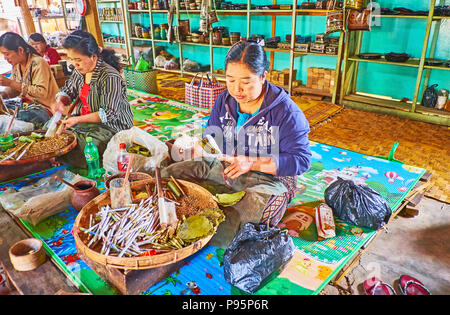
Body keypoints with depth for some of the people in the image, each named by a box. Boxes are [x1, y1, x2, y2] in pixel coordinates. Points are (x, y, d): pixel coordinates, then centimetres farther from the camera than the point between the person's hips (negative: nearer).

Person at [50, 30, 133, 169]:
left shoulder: (110, 77, -22)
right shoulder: (79, 71, 4)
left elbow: (110, 114, -24)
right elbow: (67, 90, 18)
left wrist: (78, 120, -26)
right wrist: (60, 102, -8)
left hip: (110, 125, -8)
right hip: (84, 120, 9)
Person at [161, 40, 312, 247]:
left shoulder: (286, 111, -15)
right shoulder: (224, 101, 3)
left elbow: (301, 160, -15)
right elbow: (210, 134, 15)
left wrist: (252, 163, -26)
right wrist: (201, 146, -13)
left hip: (270, 177, -6)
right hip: (225, 168, 6)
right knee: (167, 175, -6)